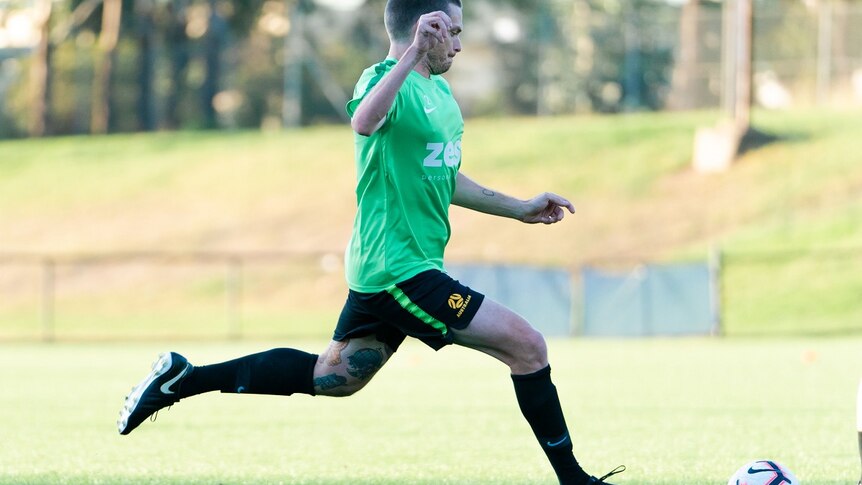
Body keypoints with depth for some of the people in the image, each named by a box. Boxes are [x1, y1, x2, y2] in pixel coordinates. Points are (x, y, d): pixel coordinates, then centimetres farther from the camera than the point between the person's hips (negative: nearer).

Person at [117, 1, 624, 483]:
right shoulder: (386, 80, -14)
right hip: (401, 268, -10)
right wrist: (413, 54, -48)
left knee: (333, 376, 17)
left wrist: (520, 208, 28)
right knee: (527, 345, -10)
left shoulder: (439, 90, 16)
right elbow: (364, 122, -39)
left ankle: (183, 378, 19)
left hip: (382, 267, 10)